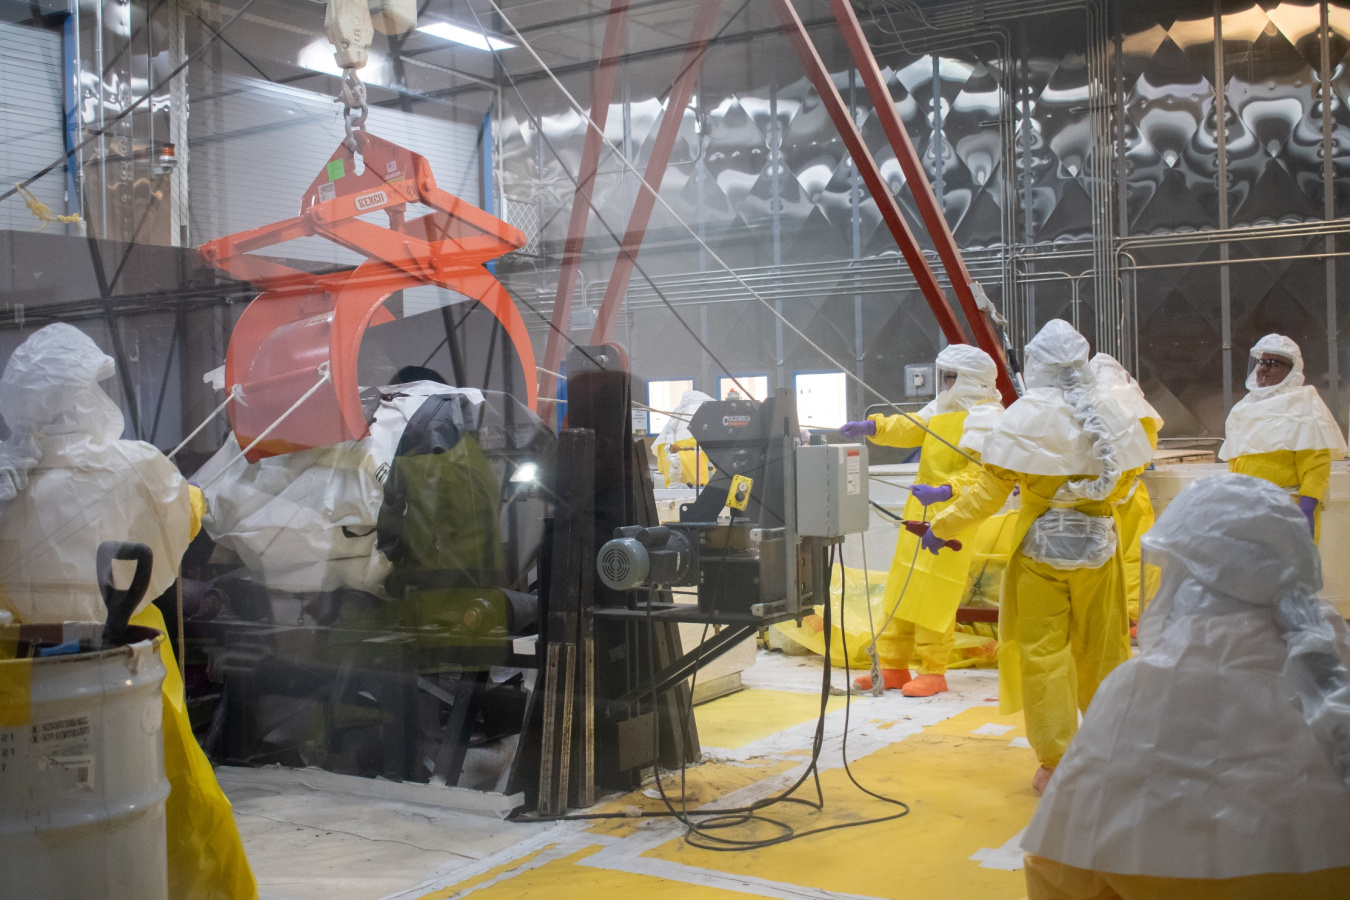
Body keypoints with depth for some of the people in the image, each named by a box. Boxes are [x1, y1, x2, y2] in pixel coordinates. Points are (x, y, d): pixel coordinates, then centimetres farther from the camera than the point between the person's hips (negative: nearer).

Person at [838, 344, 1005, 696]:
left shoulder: (986, 418, -11)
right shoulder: (942, 407, 18)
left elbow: (981, 473, -20)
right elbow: (910, 428, 13)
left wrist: (943, 492, -33)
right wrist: (871, 427, -4)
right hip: (920, 509, 9)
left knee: (935, 595, -6)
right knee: (900, 587, 10)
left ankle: (934, 671, 5)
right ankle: (893, 666, 17)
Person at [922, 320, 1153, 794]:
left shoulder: (1025, 416, -10)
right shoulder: (1109, 412, -1)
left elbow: (990, 491, -12)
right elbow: (1124, 481, 9)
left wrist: (942, 526, -3)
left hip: (1042, 545, -3)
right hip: (1099, 543, 3)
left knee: (1044, 653, 4)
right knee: (1100, 650, 14)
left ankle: (1056, 763, 7)